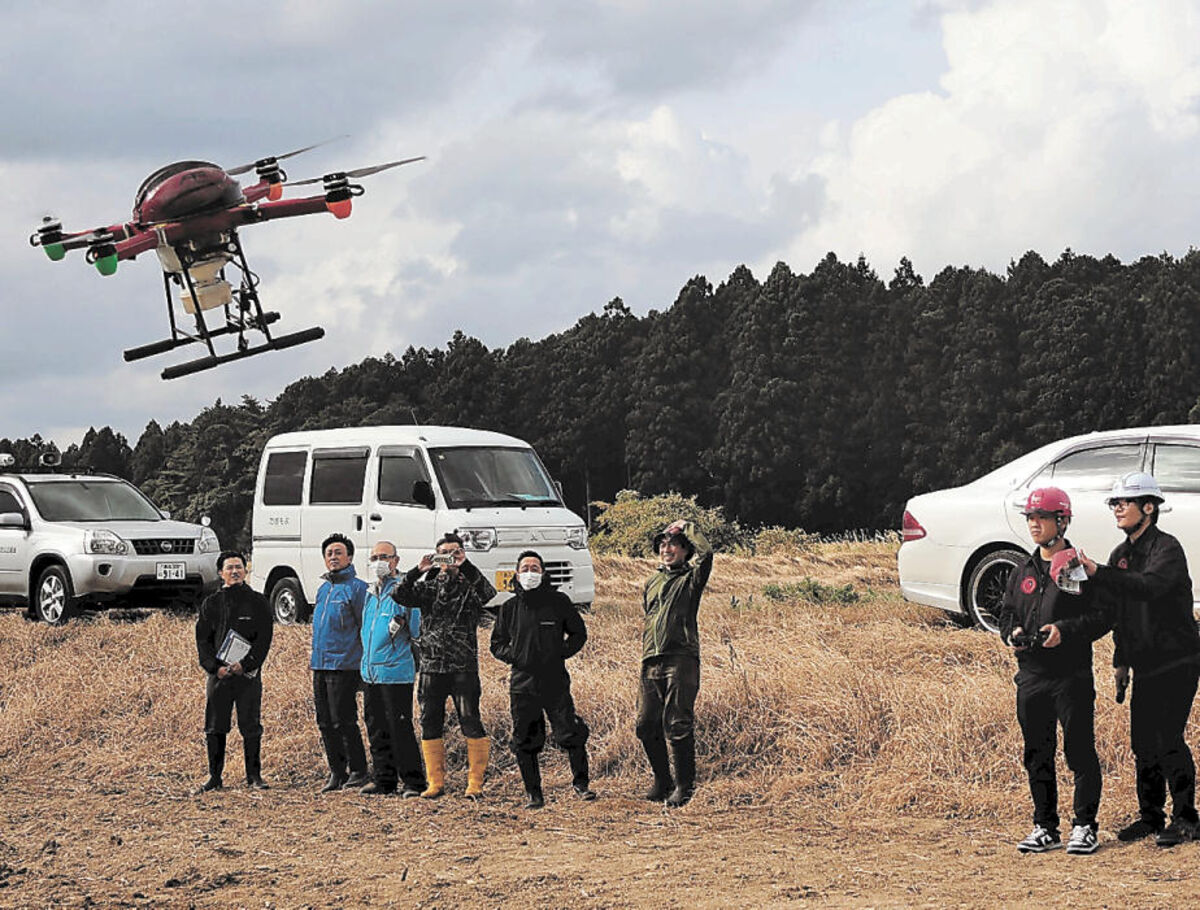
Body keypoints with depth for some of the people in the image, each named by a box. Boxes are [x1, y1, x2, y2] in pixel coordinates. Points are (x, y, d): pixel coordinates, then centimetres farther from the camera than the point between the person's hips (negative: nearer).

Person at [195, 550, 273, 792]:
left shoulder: (258, 602, 5)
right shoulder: (211, 603, 10)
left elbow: (264, 638, -1)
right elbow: (203, 639, 6)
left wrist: (246, 664, -13)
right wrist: (214, 666, -9)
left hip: (249, 674, -1)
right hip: (218, 674, 1)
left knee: (251, 727, -1)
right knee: (214, 727, 2)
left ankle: (254, 776, 7)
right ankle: (214, 777, 11)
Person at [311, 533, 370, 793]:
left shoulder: (357, 588, -6)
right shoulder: (323, 589, 17)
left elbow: (367, 628, -8)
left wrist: (365, 665, -12)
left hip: (344, 665, -8)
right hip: (320, 665, 8)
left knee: (343, 721, -7)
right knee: (325, 723, 8)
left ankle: (358, 771, 3)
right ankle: (337, 773, 16)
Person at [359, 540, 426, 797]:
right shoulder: (370, 592, 15)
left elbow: (416, 631, -9)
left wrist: (404, 624, -27)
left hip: (395, 671, -8)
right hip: (370, 670, 8)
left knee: (400, 727, -7)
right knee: (376, 728, 12)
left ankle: (413, 782, -2)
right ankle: (383, 779, 21)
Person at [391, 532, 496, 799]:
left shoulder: (469, 584, 4)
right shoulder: (427, 586, 12)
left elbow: (487, 592, -18)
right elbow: (398, 596, -4)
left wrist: (464, 566, -25)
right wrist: (418, 570, -15)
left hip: (464, 667, -3)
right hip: (431, 666, 3)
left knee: (470, 723, -7)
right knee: (430, 724, 4)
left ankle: (475, 782, 0)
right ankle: (436, 783, 14)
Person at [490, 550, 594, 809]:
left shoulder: (558, 601, 4)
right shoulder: (509, 608, 8)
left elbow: (579, 633, 13)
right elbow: (497, 643, 16)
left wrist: (562, 653, -1)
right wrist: (513, 657, -2)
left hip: (555, 682, -2)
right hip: (522, 684, 2)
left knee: (571, 734, -7)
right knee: (525, 742, 3)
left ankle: (581, 784, 11)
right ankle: (533, 794, 13)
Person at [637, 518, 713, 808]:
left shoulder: (690, 579, 3)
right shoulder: (652, 583, 23)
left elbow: (706, 553, -16)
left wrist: (687, 528, -1)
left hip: (680, 660, -7)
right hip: (651, 663, 7)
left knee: (678, 725, -9)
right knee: (647, 725, 6)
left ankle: (684, 786, -2)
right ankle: (662, 781, 20)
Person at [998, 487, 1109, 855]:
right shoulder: (1023, 572, 14)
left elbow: (1103, 616, -6)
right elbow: (1007, 613, 22)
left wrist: (1065, 630, -19)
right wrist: (1012, 634, 0)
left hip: (1072, 676, -5)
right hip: (1031, 676, 5)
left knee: (1080, 752, -3)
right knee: (1037, 755, 9)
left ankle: (1085, 826, 6)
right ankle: (1045, 828, 17)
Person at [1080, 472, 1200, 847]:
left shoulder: (1167, 549, -12)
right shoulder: (1121, 555, 13)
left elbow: (1149, 586, -32)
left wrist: (1098, 573, -38)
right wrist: (1120, 661, 20)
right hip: (1144, 666, 8)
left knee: (1168, 739, -10)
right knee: (1143, 743, 8)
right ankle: (1151, 816, 18)